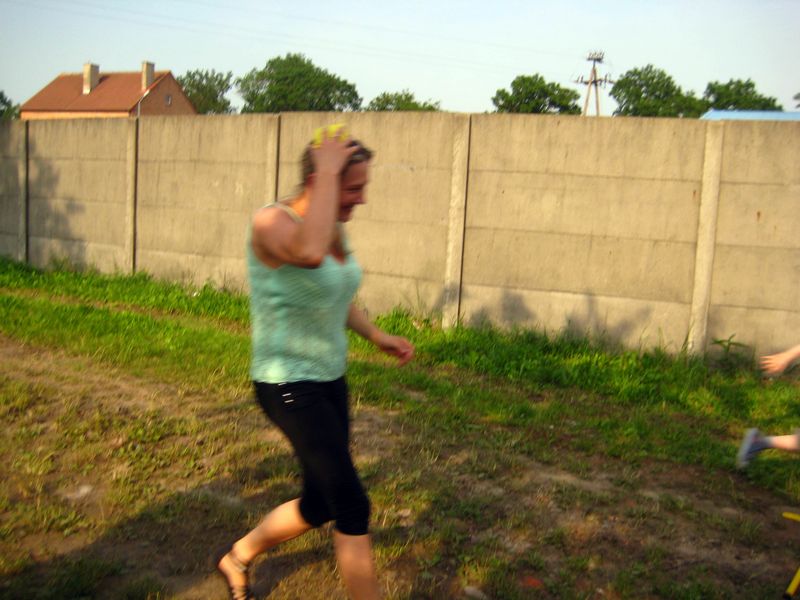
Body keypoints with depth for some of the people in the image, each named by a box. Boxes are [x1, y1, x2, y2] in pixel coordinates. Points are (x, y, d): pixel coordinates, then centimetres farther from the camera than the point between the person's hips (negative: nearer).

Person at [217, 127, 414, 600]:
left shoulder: (334, 227, 4)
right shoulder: (272, 221, -20)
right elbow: (308, 254, -45)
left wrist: (377, 336, 8)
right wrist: (328, 173, -34)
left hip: (330, 379, 9)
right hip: (289, 387, -9)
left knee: (321, 505, 18)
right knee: (353, 507, -6)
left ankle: (239, 557, 43)